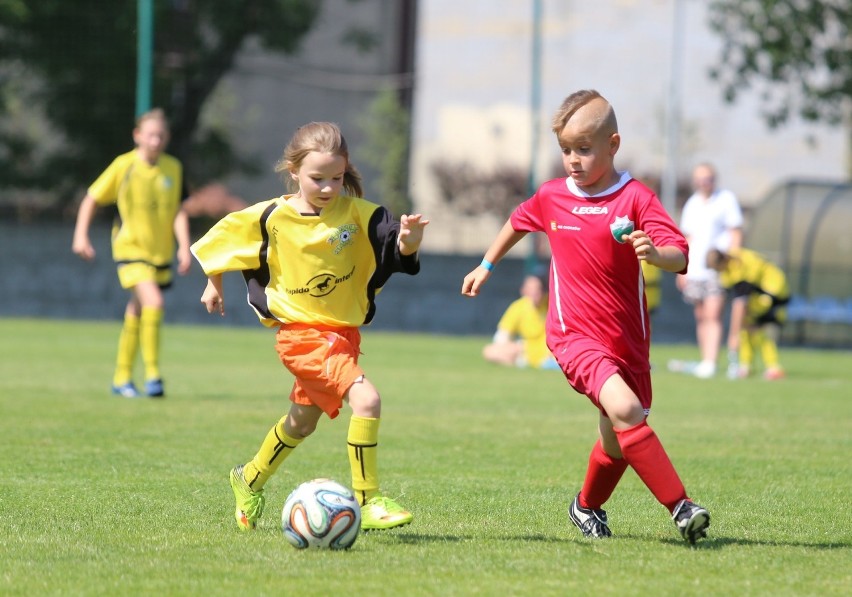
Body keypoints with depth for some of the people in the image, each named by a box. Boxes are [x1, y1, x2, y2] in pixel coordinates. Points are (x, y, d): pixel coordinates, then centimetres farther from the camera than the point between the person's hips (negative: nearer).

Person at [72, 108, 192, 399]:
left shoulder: (174, 168, 0)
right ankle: (153, 374, -19)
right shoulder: (123, 166, -9)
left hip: (161, 252, 4)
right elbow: (92, 199, 0)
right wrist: (81, 235, -6)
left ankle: (122, 379, 26)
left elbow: (179, 211, 0)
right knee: (153, 302, -24)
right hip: (130, 248, -4)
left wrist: (184, 246, -11)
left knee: (136, 314, 14)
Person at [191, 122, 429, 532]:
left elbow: (398, 249, -20)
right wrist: (214, 284, 14)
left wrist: (410, 237, -41)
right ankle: (368, 502, -18)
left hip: (344, 331, 5)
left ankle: (250, 480, 49)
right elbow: (222, 239, 4)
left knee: (302, 420, 24)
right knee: (366, 399, -24)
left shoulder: (357, 213, -8)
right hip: (302, 333, -5)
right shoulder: (270, 219, -12)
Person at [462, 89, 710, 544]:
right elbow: (518, 223, 25)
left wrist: (656, 254, -41)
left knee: (617, 442, 14)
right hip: (576, 335, -1)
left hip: (628, 341, 1)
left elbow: (681, 257, -19)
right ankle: (680, 507, -29)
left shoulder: (636, 198, -9)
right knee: (624, 408, -27)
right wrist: (486, 266, 33)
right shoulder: (551, 198, 2)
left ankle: (588, 506, 45)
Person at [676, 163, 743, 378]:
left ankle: (710, 363, -20)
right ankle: (704, 362, 9)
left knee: (713, 315, -14)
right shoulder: (692, 204, 16)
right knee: (701, 317, 6)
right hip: (695, 270, 6)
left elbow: (736, 233, -2)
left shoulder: (726, 199, 0)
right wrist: (682, 269, 15)